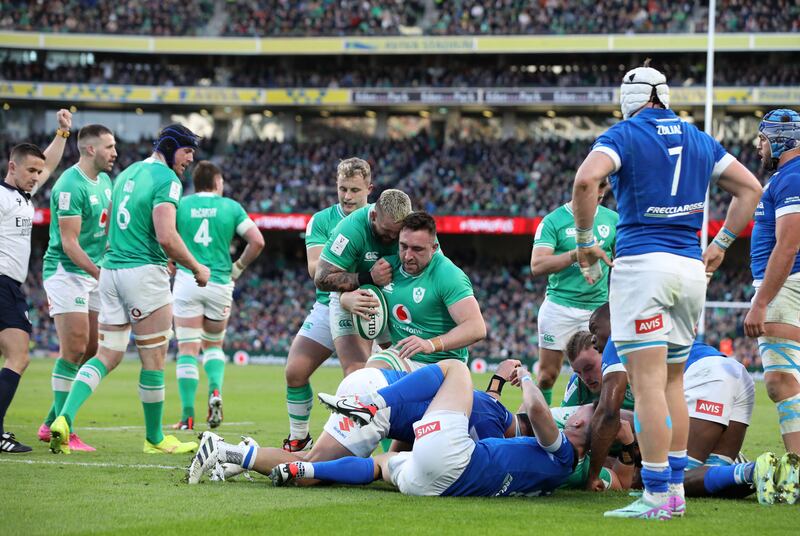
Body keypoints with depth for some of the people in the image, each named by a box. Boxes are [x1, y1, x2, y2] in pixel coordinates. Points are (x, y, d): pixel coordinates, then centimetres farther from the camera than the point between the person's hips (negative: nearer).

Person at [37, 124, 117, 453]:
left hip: (92, 274, 9)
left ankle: (51, 423, 17)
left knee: (91, 351, 7)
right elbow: (69, 243, -21)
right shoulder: (70, 186, -18)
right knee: (73, 351, -12)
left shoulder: (105, 181, 11)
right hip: (66, 272, -9)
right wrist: (102, 274, -26)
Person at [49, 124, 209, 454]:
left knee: (108, 356, 9)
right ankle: (154, 439, 12)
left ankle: (65, 418, -9)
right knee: (154, 358, 3)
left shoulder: (128, 173, 17)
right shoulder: (167, 180, -9)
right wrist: (197, 269, -6)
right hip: (145, 274, -8)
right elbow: (167, 238, -19)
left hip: (111, 270, 8)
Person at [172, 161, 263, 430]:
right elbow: (257, 240, -3)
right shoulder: (231, 207, 3)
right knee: (213, 345, 20)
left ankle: (188, 416, -6)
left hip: (187, 281, -1)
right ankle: (215, 390, -8)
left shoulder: (180, 205, 3)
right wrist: (238, 267, 10)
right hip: (220, 284, 1)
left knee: (187, 350, 0)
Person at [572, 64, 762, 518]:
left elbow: (586, 179, -19)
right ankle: (675, 488, 15)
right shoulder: (699, 140, 16)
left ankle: (657, 496, -12)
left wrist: (585, 241, -9)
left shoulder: (625, 135, -1)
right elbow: (750, 188, 20)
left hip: (642, 263, -6)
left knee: (647, 383, -8)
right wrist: (721, 245, 21)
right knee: (673, 381, 15)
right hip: (691, 267, 6)